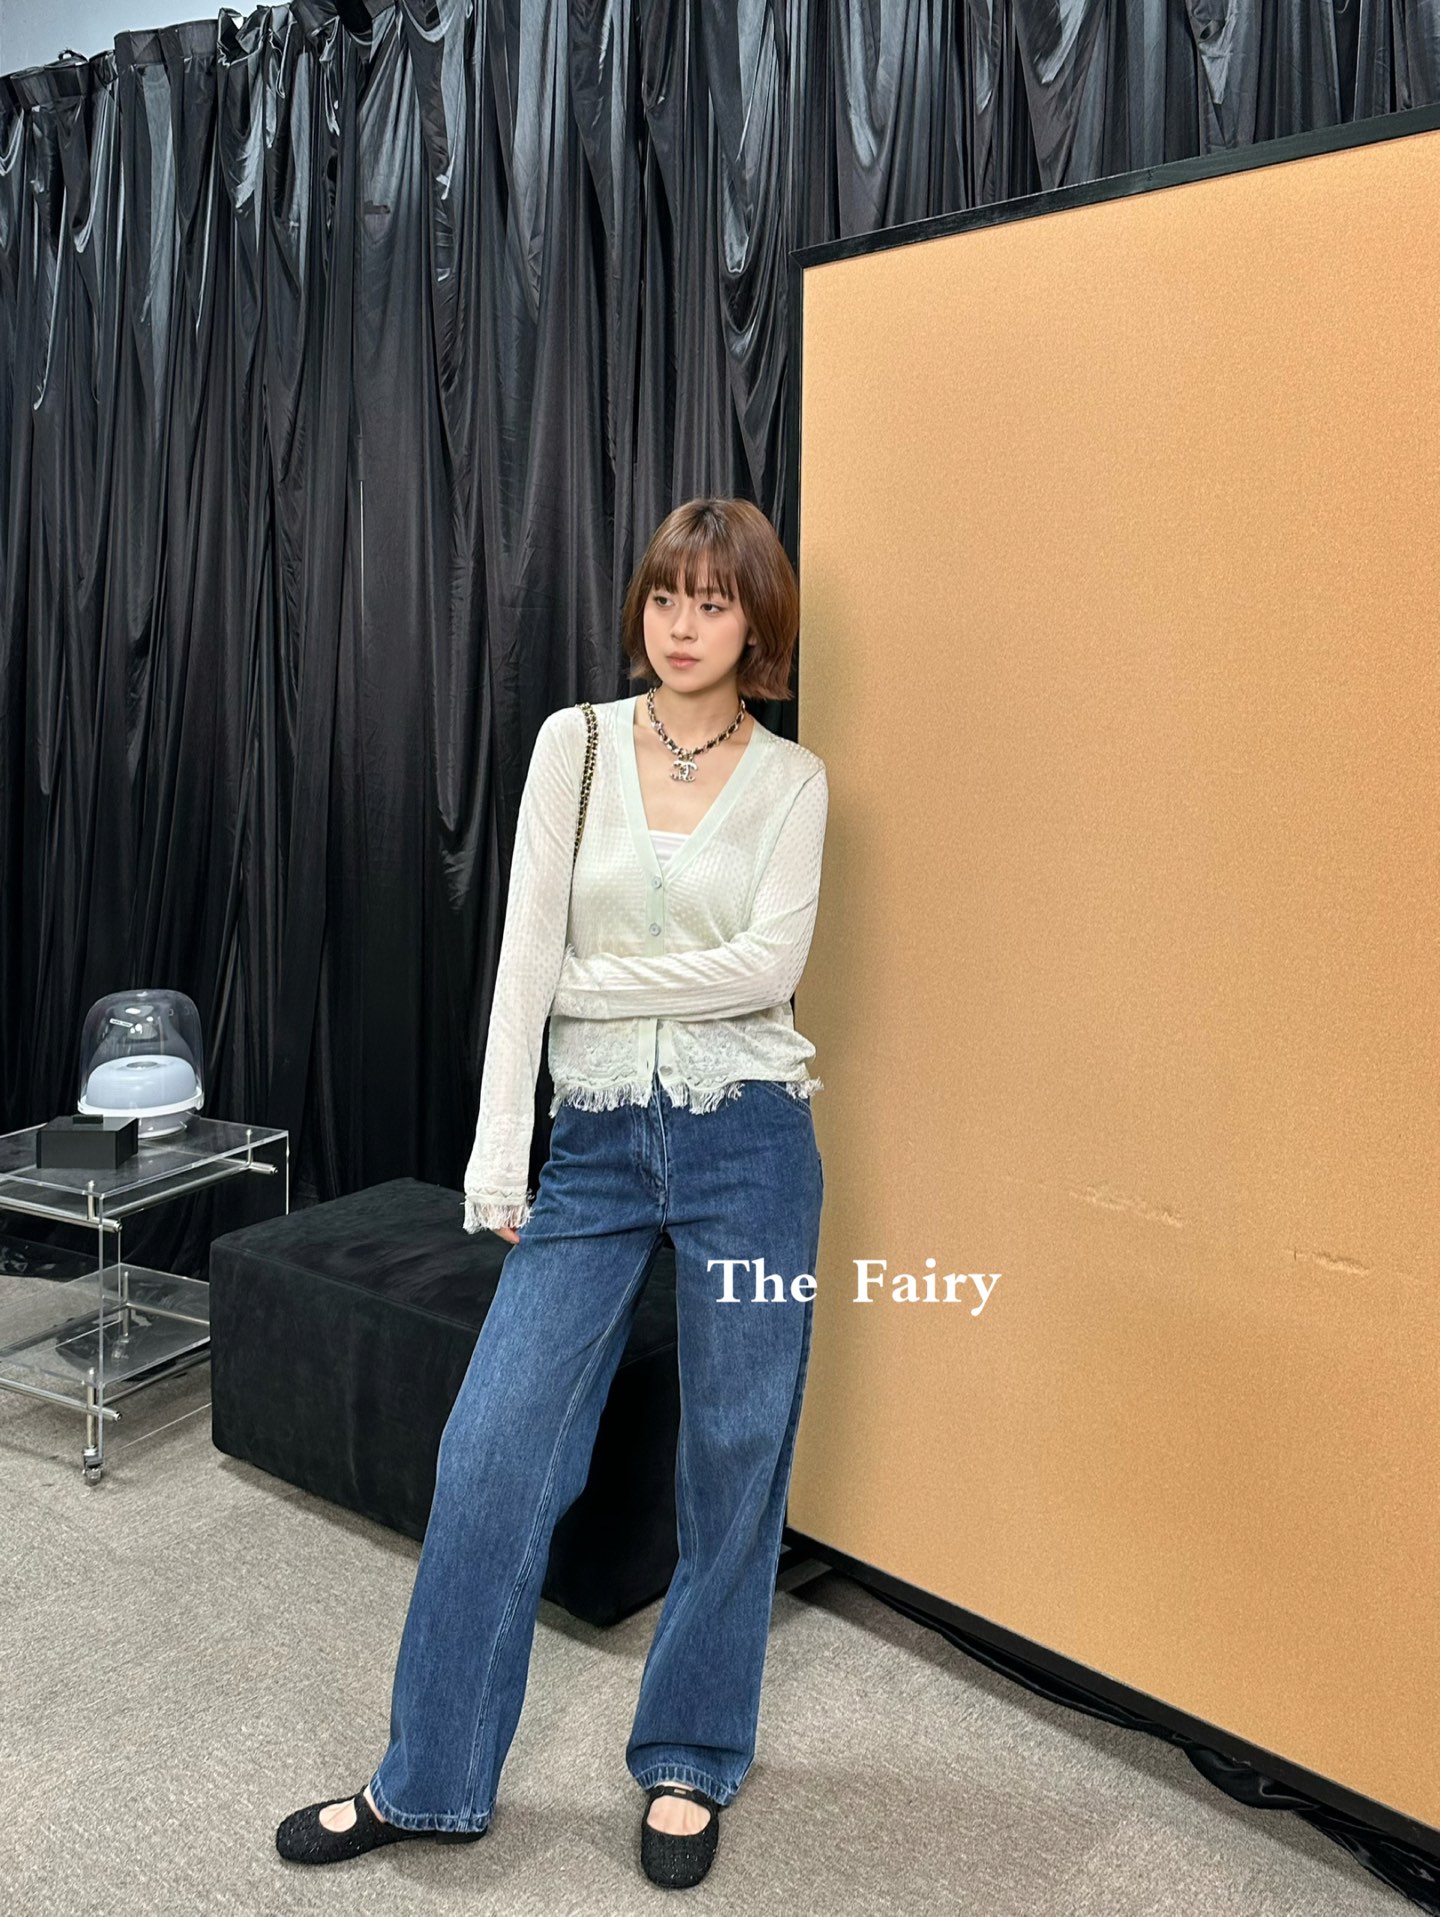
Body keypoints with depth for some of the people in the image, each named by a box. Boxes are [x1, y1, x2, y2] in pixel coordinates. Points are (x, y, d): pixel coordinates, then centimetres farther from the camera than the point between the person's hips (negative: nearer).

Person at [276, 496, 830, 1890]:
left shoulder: (791, 780, 2)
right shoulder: (576, 743, 3)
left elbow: (765, 965, -10)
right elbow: (525, 949, -4)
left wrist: (592, 983, -6)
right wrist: (498, 1149, -8)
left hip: (747, 1136, 0)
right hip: (595, 1137, 1)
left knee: (734, 1461, 9)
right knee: (491, 1451, 2)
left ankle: (689, 1764, 32)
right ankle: (430, 1783, 23)